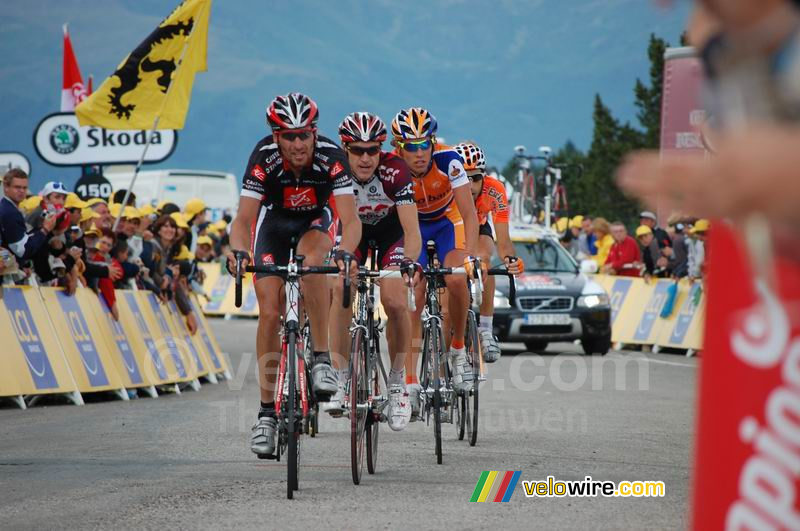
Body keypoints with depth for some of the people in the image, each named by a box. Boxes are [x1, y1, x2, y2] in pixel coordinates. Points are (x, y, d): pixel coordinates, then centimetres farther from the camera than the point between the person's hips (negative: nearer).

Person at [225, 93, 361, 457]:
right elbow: (243, 218, -31)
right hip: (274, 220, 1)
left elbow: (350, 219, -37)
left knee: (312, 264, -36)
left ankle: (322, 360, -27)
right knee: (270, 314, -10)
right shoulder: (264, 157, -30)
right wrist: (238, 249, -52)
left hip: (315, 221, -1)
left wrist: (345, 251, -57)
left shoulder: (331, 156, -32)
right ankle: (267, 413, -4)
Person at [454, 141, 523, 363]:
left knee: (483, 258, -30)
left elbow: (502, 239, -34)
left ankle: (485, 330, -24)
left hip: (479, 227, 0)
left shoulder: (495, 191, -33)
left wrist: (511, 259, -55)